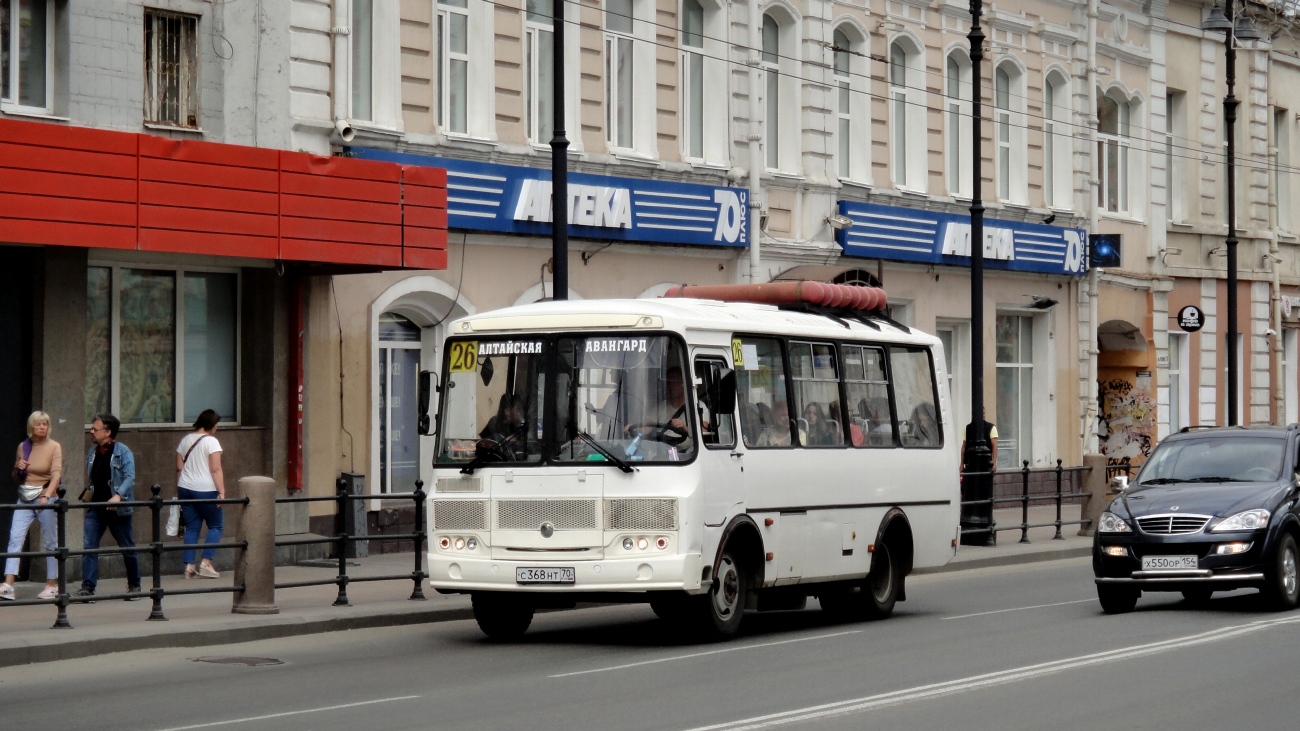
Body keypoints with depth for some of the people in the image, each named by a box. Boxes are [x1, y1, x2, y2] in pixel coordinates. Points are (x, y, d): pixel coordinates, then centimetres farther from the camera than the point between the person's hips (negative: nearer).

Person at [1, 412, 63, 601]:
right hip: (24, 498, 4)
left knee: (50, 542, 4)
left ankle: (52, 585, 13)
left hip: (46, 498, -4)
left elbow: (56, 474, -18)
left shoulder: (54, 447, -4)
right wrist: (18, 468, -5)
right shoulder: (23, 447, 8)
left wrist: (47, 496, -33)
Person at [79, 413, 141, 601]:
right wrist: (89, 495, 10)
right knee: (88, 547, -7)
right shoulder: (93, 452, 10)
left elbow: (130, 477, -18)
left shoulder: (123, 452, -9)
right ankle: (88, 587, -7)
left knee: (128, 548, 8)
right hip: (95, 508, 5)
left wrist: (118, 495, -31)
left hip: (117, 509, -5)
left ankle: (134, 586, 22)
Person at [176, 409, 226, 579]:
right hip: (205, 490, -6)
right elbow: (216, 469, -14)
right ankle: (206, 563, -5)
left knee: (192, 527, 9)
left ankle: (189, 566, 3)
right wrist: (221, 491, -15)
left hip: (185, 489, 6)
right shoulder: (211, 441, -8)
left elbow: (179, 468, 14)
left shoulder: (185, 440, 11)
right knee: (216, 525, 6)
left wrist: (178, 492, 21)